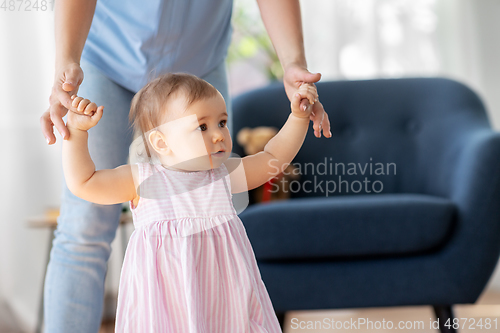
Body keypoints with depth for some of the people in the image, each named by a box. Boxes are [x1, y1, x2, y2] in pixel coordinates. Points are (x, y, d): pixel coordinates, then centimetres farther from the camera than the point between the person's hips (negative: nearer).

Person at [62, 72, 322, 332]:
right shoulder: (141, 179, -2)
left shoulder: (224, 174, 7)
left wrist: (298, 116, 7)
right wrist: (76, 131, -8)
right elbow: (83, 183, -1)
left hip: (219, 288, 3)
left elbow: (274, 157, 15)